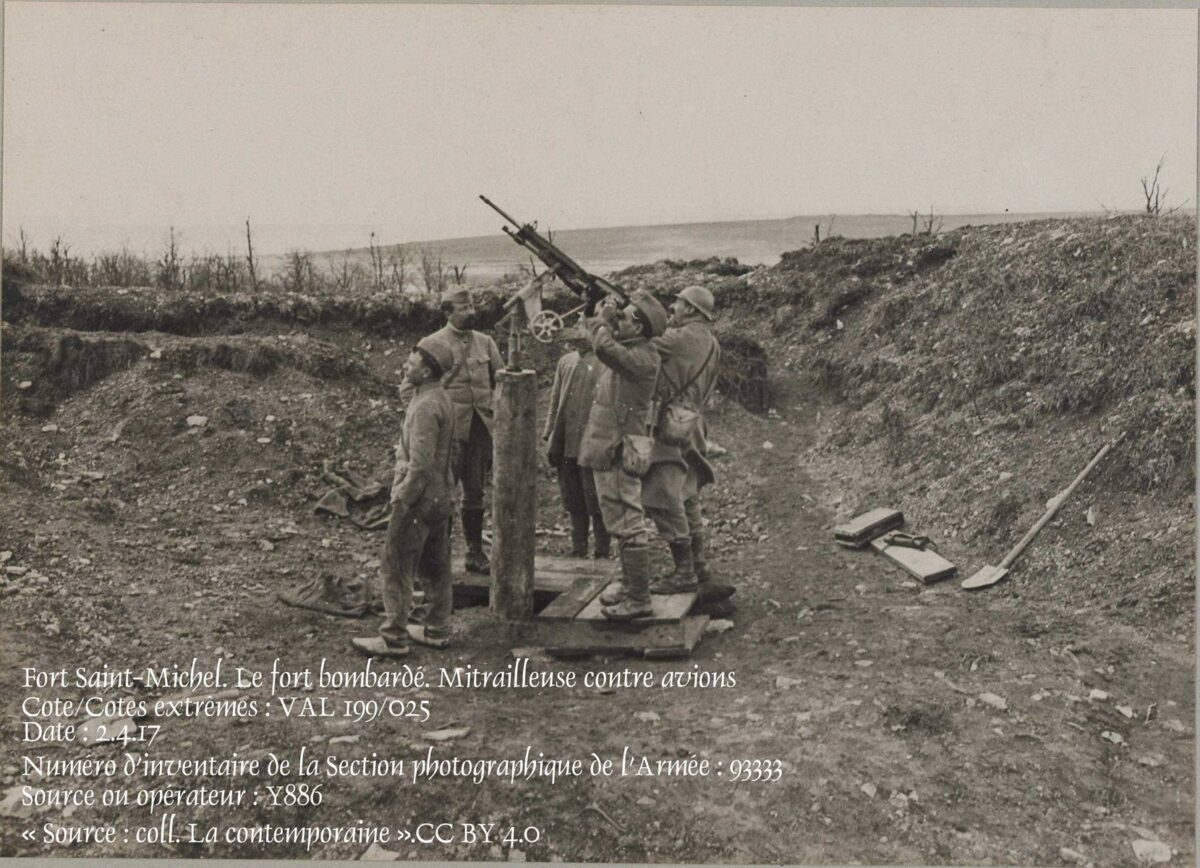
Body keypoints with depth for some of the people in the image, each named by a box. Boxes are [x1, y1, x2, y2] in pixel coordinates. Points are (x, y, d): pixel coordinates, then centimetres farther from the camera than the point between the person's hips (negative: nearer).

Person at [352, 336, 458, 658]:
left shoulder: (426, 407, -21)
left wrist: (401, 503, -19)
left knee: (397, 567, -2)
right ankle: (436, 630, 25)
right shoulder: (443, 399, 9)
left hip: (419, 498, -10)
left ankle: (393, 638, 4)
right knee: (437, 565, 15)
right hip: (441, 498, 10)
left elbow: (420, 465, -25)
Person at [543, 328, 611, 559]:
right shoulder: (565, 361, 14)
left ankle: (602, 548, 12)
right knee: (572, 501, 11)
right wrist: (549, 434, 12)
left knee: (594, 501, 0)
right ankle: (578, 547, 21)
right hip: (563, 442, 6)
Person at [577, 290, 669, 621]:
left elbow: (605, 348, -34)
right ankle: (629, 585, 31)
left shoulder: (644, 357, -18)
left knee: (628, 526, -6)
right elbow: (589, 329, 26)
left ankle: (638, 600, 1)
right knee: (622, 524, 19)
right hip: (605, 449, 10)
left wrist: (602, 321, -16)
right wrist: (603, 316, 7)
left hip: (619, 453, -10)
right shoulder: (626, 348, 11)